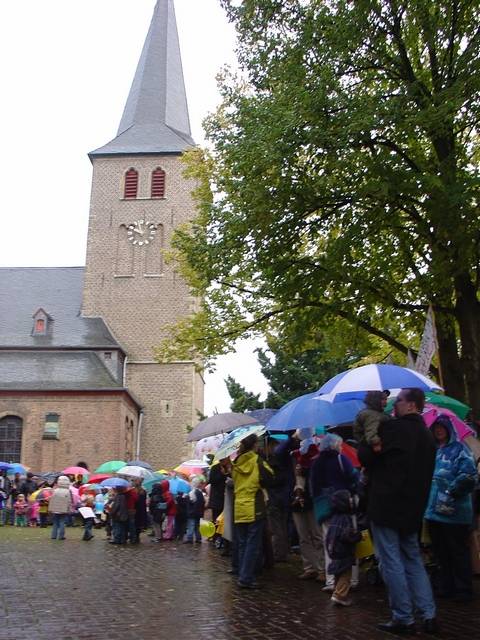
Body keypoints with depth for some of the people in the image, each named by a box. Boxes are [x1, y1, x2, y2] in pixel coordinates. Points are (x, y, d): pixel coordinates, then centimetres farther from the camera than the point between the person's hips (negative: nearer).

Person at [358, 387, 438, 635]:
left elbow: (365, 457, -12)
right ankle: (429, 616, 14)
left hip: (386, 505, -8)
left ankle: (403, 619, 5)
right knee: (413, 561, 16)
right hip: (413, 508, 8)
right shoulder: (427, 435, 12)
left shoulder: (392, 427, -14)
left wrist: (364, 443, 7)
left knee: (391, 563, 0)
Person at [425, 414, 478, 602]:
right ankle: (447, 587, 24)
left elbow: (468, 476, -16)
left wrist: (451, 493, -19)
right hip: (434, 509, 7)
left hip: (454, 511, -6)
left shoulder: (459, 449, -5)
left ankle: (464, 591, 12)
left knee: (458, 551, 2)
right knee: (441, 551, 13)